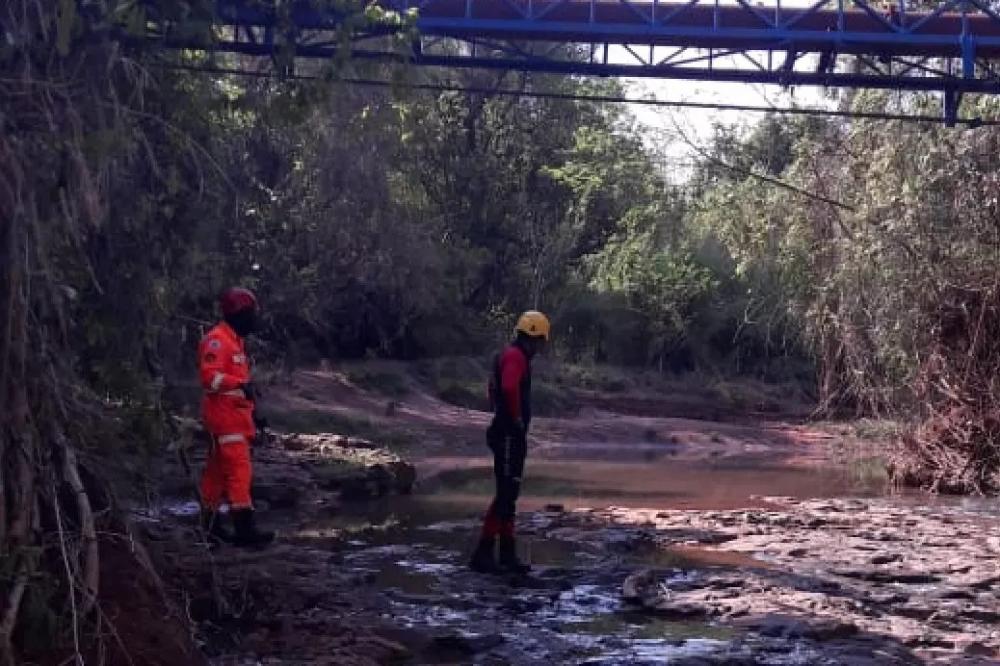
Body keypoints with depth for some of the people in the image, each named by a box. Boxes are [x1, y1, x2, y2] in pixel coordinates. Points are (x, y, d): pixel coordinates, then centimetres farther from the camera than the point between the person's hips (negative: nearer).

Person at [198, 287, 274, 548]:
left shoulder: (234, 340, 20)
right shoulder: (217, 340, -13)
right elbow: (209, 376, -24)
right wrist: (241, 384, -31)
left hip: (235, 416, 10)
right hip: (224, 416, -10)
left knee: (217, 472, 13)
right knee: (239, 469, -13)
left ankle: (210, 525, 19)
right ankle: (244, 528, -16)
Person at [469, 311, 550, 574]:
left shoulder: (511, 355, 18)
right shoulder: (516, 356, -14)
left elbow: (495, 388, 33)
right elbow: (509, 388, -33)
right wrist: (516, 418, -20)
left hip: (510, 435, 10)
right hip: (509, 435, -10)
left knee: (509, 495, 11)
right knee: (506, 494, -10)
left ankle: (507, 553, 15)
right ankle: (483, 553, -10)